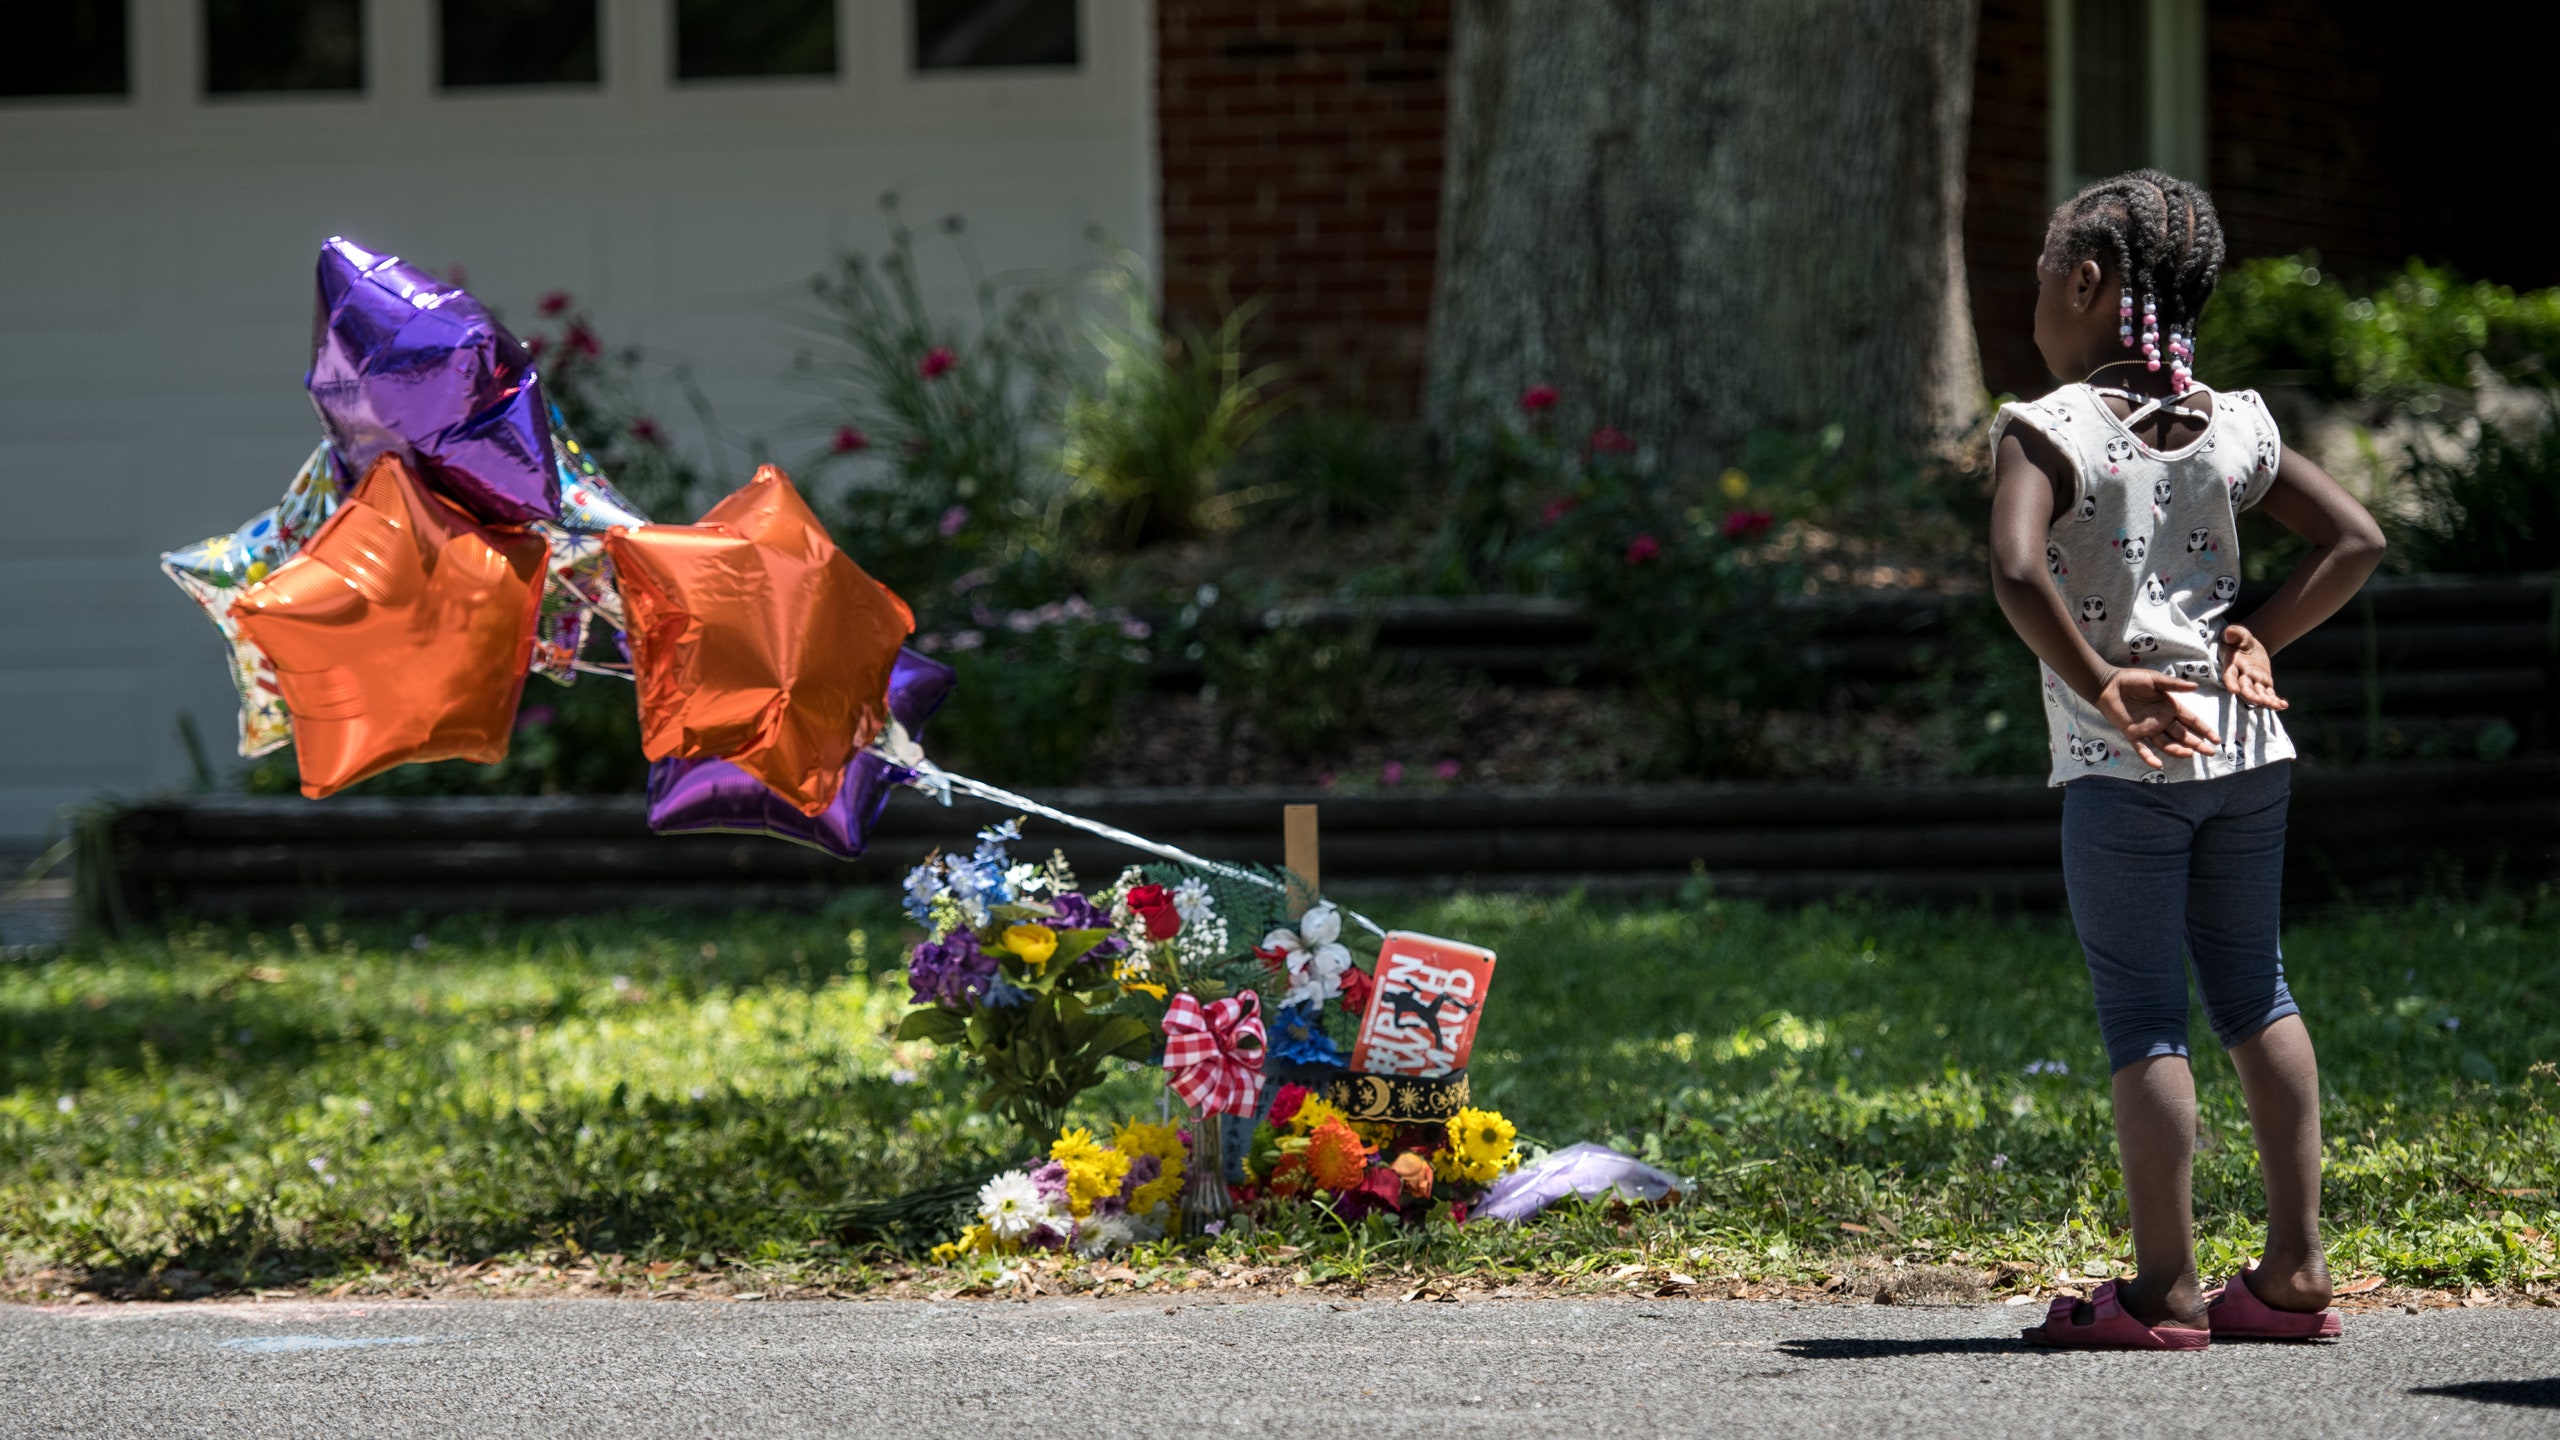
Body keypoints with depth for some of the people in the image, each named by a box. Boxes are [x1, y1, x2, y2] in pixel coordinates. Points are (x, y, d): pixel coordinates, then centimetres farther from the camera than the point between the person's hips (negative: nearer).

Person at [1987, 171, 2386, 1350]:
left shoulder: (2048, 431, -11)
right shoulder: (2234, 428, 5)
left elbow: (2017, 570, -26)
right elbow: (2356, 542, 7)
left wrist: (2104, 691, -19)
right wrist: (2259, 640, 6)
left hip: (2119, 767, -5)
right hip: (2245, 750, 5)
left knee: (2142, 1017, 0)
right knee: (2254, 992, 15)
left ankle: (2166, 1287, 2)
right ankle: (2295, 1269, 16)